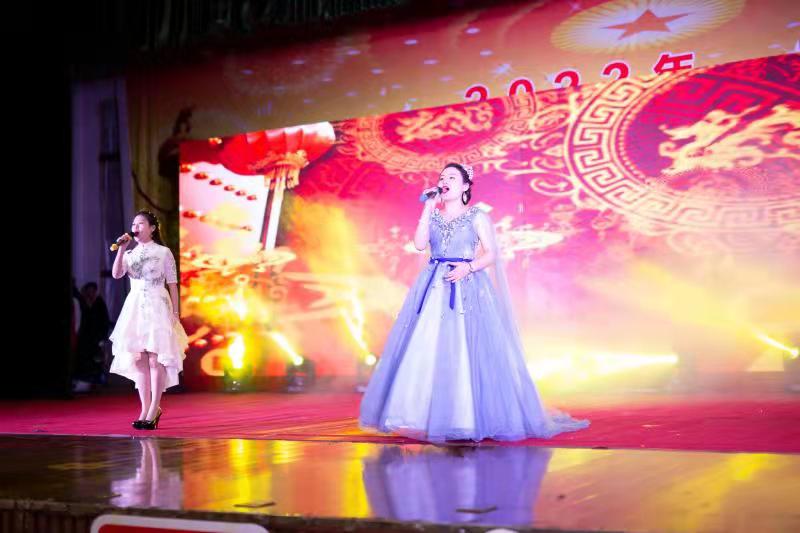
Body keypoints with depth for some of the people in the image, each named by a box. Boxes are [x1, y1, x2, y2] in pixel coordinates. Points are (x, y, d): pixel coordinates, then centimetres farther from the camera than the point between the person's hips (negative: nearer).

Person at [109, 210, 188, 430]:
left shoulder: (163, 252, 2)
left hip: (158, 308, -4)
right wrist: (122, 249, -10)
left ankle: (153, 409, -1)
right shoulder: (130, 254, 12)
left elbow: (172, 285, 1)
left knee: (155, 359, -7)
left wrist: (176, 314, -4)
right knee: (138, 360, 3)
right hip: (135, 309, 4)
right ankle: (145, 409, 10)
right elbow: (116, 274, -5)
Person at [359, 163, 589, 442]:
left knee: (467, 352, -8)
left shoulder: (477, 217, 5)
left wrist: (468, 267, -15)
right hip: (434, 288, 3)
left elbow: (491, 254, 1)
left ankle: (470, 417, 0)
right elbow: (419, 244, -2)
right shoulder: (432, 215, 14)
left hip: (466, 288, -3)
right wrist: (429, 207, -1)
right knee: (426, 350, -3)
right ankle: (423, 415, 4)